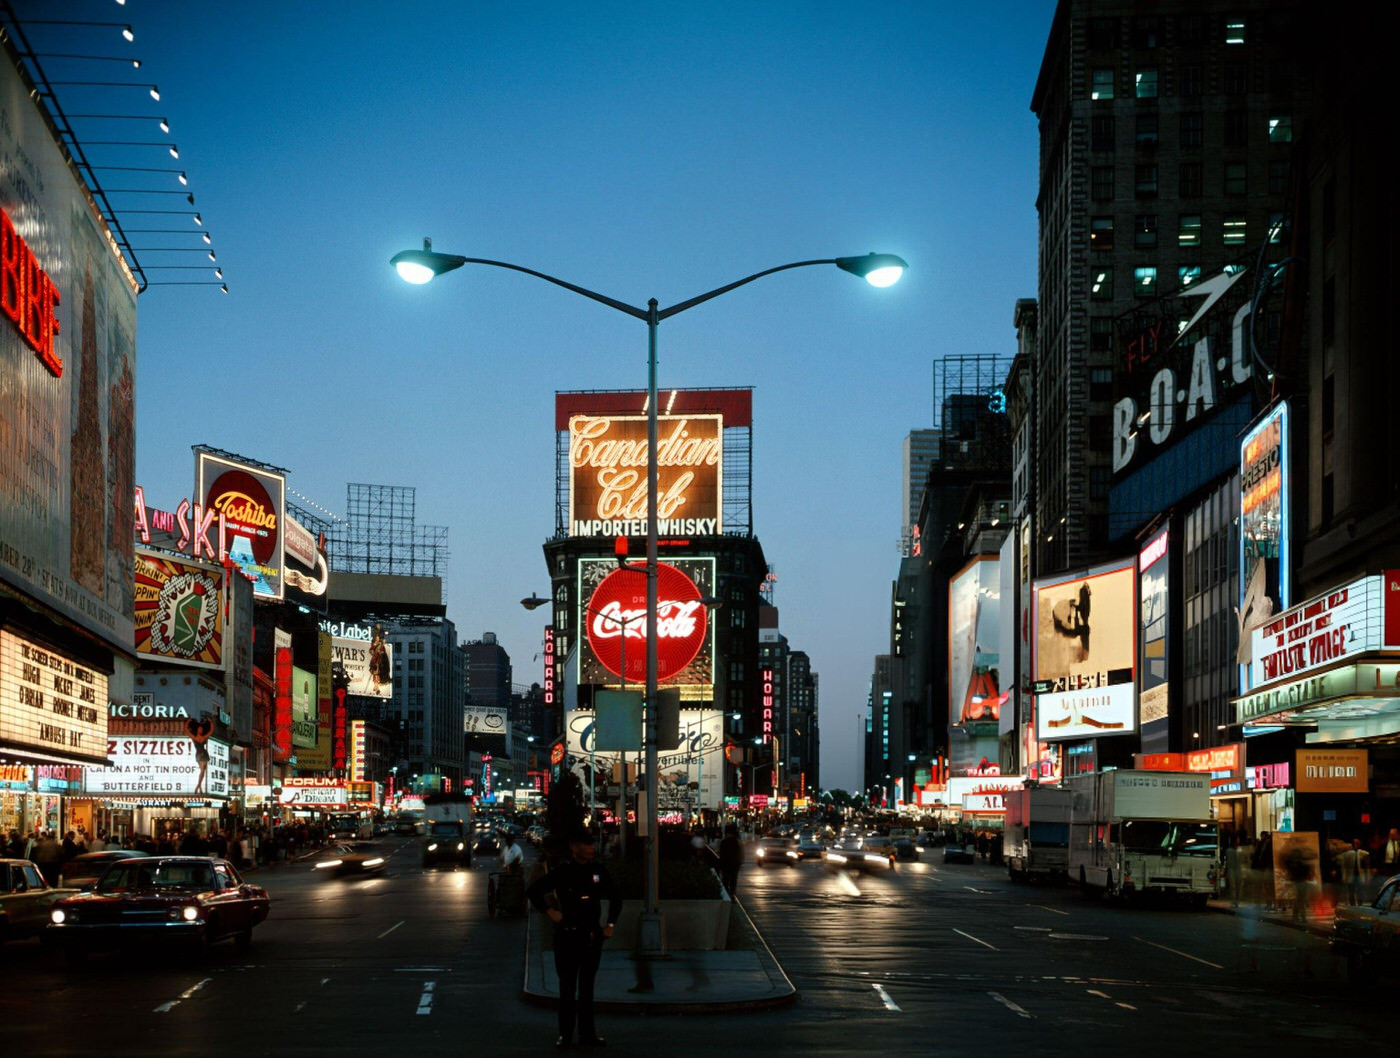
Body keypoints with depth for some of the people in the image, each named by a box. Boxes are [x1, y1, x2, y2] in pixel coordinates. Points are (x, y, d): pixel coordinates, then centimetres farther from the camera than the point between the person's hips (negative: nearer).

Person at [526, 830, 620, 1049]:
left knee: (587, 987, 9)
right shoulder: (561, 872, -5)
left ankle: (587, 1033, 13)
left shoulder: (598, 871, 4)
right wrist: (549, 911, -6)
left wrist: (610, 924, 9)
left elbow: (615, 898, 16)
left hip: (592, 936, 3)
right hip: (567, 936, -3)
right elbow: (533, 891, 0)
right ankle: (565, 1034, 6)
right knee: (567, 988, 1)